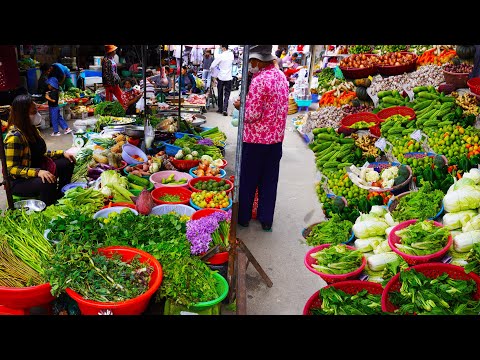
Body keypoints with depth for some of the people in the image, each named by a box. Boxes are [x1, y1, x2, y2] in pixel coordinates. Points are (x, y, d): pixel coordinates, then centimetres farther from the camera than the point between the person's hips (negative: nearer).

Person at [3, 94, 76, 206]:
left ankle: (61, 197, 20)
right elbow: (12, 169, -25)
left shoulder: (31, 129, 2)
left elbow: (41, 153, 14)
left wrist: (62, 153, 4)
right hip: (19, 181, -9)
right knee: (48, 182, -36)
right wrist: (37, 172, -37)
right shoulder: (14, 137, -25)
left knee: (67, 163, 8)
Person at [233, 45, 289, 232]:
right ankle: (266, 219, 24)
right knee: (269, 180, 14)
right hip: (276, 138, 7)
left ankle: (243, 217, 23)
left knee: (248, 180, 9)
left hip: (256, 139, -7)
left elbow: (252, 115, -21)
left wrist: (240, 106, -2)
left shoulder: (259, 81, -19)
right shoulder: (281, 76, 6)